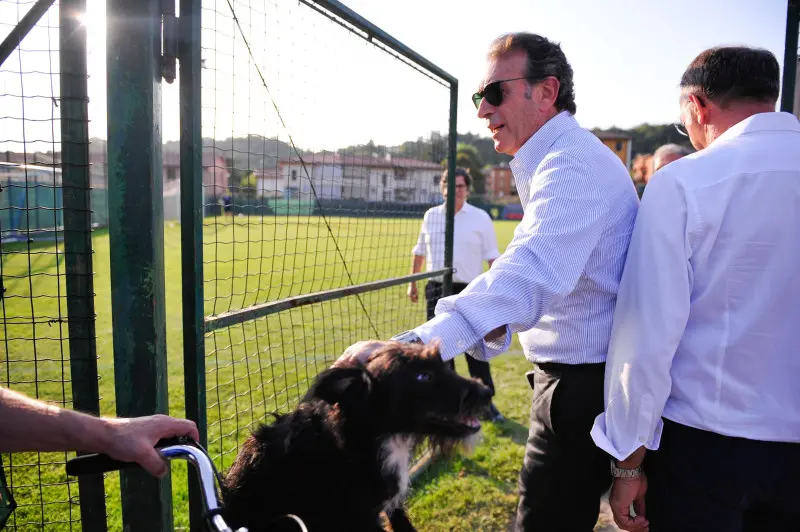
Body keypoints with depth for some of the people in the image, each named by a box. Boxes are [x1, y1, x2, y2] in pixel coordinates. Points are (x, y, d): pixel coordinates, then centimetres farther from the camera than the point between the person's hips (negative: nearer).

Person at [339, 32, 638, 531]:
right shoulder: (565, 159, 15)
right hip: (579, 376, 11)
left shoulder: (573, 162, -22)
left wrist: (409, 347, -51)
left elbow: (529, 273, -40)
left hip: (581, 386, -10)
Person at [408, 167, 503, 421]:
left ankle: (485, 402, 7)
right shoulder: (431, 216, 8)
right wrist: (412, 282, 17)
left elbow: (492, 256, -2)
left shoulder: (480, 218, -2)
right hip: (436, 289, 4)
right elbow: (420, 251, 17)